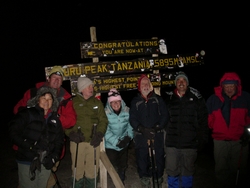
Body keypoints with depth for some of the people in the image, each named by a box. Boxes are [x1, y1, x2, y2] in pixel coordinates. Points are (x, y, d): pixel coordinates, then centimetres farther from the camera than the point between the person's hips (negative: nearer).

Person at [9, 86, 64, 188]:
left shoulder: (55, 119, 11)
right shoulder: (27, 114, -3)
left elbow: (59, 140, 12)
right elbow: (13, 132, -9)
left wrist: (54, 157, -1)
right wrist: (30, 146, -16)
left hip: (46, 162, 4)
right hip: (27, 161, -4)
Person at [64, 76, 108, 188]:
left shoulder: (97, 102, 10)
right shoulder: (72, 102, 4)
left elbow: (103, 120, 6)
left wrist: (99, 134, -8)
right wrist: (71, 134, -14)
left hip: (93, 141, 2)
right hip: (77, 141, -1)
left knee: (92, 170, 7)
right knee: (78, 170, 5)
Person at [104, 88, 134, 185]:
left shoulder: (127, 111, -9)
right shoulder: (106, 113, -17)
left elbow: (130, 125, -3)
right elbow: (105, 130, -20)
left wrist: (129, 136, -19)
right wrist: (116, 141, -25)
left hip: (124, 144, 3)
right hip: (111, 145, -3)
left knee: (123, 166, 21)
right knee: (114, 168, 5)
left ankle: (122, 182, 47)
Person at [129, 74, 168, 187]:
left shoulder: (158, 99, 9)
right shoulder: (135, 101, 9)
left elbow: (164, 115, 5)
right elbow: (132, 118, 4)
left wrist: (158, 127, -11)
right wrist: (141, 129, -12)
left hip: (157, 135, 0)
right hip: (141, 136, 0)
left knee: (159, 158, 2)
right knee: (142, 158, 1)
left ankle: (158, 178, 23)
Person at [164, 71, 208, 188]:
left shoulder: (196, 98, 0)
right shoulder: (168, 99, 4)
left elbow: (203, 121, 0)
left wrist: (202, 140, -3)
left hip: (190, 143, -1)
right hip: (171, 143, 1)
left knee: (188, 172, 13)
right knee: (172, 172, 7)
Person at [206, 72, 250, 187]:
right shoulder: (213, 99, -2)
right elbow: (209, 118, 6)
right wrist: (212, 128, -5)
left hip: (240, 140, 0)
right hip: (220, 140, 0)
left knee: (236, 168, 13)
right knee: (220, 169, 8)